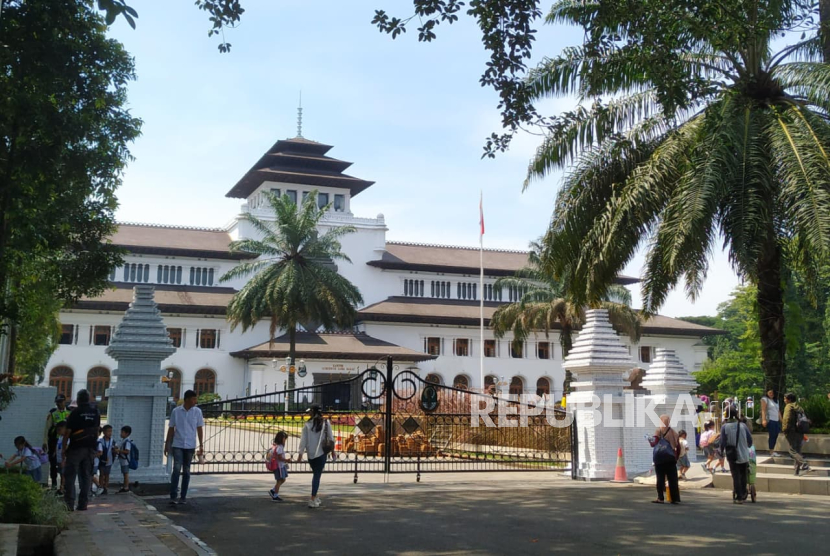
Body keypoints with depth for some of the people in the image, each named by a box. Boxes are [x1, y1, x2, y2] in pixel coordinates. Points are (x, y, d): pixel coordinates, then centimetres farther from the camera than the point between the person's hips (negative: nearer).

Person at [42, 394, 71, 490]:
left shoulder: (70, 413, 5)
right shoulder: (52, 413, 1)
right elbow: (47, 428, 1)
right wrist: (45, 442, -2)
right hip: (53, 441, -1)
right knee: (53, 463, 6)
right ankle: (54, 483, 16)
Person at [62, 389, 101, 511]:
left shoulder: (75, 413, -9)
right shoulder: (96, 413, 8)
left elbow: (68, 431, -10)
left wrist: (64, 448, -4)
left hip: (76, 448, -5)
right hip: (90, 448, 5)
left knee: (70, 476, 1)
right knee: (86, 476, 8)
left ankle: (70, 503, -5)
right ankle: (83, 503, 7)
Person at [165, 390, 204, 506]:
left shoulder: (197, 412, 1)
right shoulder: (176, 411, -2)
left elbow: (199, 429, 5)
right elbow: (171, 429, 5)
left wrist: (201, 445, 2)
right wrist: (167, 444, 5)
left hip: (190, 446, 2)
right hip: (177, 445, -1)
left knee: (186, 471, 8)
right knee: (177, 469, -12)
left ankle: (183, 497, 15)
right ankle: (173, 497, -10)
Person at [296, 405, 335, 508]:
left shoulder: (307, 424, -2)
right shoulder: (326, 423, -2)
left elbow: (303, 440, -2)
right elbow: (331, 438, 2)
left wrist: (300, 453, 4)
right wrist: (332, 451, 15)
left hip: (310, 453, 2)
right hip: (321, 453, -2)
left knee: (315, 474, 19)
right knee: (317, 475, 0)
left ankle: (315, 498, 22)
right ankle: (313, 500, -7)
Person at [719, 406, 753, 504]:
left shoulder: (724, 427, -11)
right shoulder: (743, 425, -5)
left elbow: (722, 442, -9)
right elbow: (750, 440, 2)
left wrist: (721, 452, 9)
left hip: (733, 456, -2)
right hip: (744, 455, 2)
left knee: (736, 476, 4)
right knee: (743, 476, 19)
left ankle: (738, 497, 2)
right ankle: (743, 494, 25)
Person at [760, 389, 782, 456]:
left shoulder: (776, 400, 23)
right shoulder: (765, 399, 2)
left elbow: (778, 411, 22)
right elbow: (763, 410, -8)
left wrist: (781, 420, 15)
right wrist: (764, 420, -18)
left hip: (776, 420, 7)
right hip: (770, 420, -7)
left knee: (775, 435, 1)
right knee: (772, 435, -10)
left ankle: (772, 450, 8)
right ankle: (771, 451, -6)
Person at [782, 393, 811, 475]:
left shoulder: (789, 406, -7)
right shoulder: (799, 407, 18)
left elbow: (787, 419, -18)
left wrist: (785, 430, -11)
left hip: (792, 432, -8)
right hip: (800, 432, 8)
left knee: (793, 450, -6)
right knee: (797, 451, 11)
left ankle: (803, 465, -23)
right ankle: (798, 470, 9)